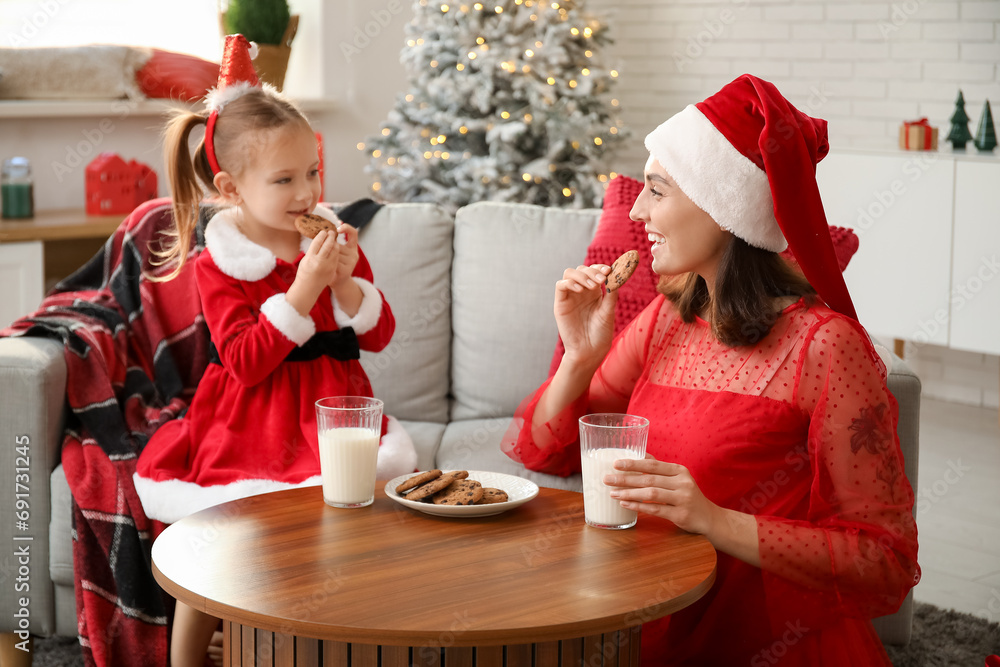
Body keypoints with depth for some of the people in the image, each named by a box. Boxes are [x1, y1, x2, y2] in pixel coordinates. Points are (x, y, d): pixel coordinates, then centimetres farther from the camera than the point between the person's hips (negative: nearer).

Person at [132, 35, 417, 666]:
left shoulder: (335, 240, 6)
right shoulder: (218, 263, -4)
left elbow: (379, 335, 5)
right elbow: (244, 364, -15)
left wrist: (346, 281, -14)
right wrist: (303, 290, -23)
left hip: (328, 411, 3)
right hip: (248, 420, -2)